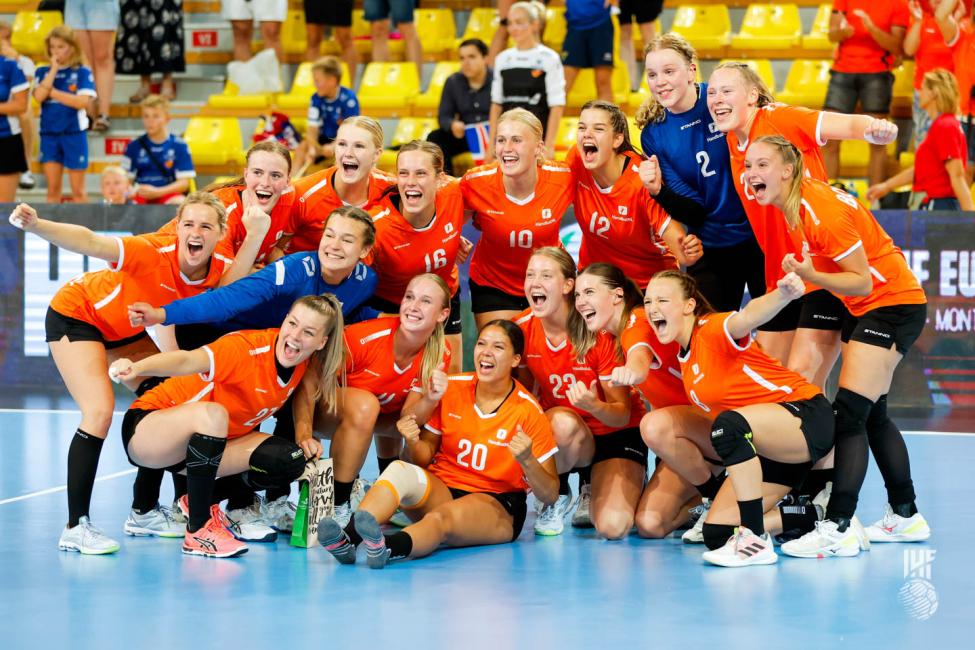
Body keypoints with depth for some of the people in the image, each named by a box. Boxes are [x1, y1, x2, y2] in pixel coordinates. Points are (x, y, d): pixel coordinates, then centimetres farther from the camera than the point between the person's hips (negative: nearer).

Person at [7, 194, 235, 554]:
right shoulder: (155, 252, -37)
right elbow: (90, 243, -50)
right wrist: (36, 225, -66)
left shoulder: (220, 270, -19)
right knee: (100, 412, -22)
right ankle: (75, 527, -17)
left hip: (125, 330, 7)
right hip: (75, 314, -7)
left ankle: (145, 511, 19)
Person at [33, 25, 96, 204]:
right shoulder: (43, 72, 6)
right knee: (53, 189, 6)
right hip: (49, 134, 3)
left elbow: (83, 102, -16)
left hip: (74, 134, -3)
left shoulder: (82, 73, -3)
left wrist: (53, 92, -12)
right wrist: (54, 69, -10)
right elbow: (39, 96, -11)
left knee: (78, 190, 3)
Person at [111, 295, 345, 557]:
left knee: (290, 460, -12)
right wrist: (137, 368, -64)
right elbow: (187, 361, -46)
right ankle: (198, 529, -27)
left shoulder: (307, 363, -9)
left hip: (212, 442, 7)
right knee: (213, 414, -38)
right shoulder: (248, 348, -30)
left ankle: (199, 501, 6)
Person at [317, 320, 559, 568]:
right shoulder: (451, 387, 3)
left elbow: (549, 495, -7)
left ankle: (386, 548, -68)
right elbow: (425, 457, 10)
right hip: (442, 489, 4)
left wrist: (526, 461, -27)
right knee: (400, 470, -29)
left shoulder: (528, 412, -6)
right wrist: (413, 442, -13)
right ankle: (346, 540, -52)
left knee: (443, 516, -37)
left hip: (499, 507, -4)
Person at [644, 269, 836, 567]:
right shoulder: (684, 359, 9)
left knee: (729, 426, -39)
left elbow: (747, 317, -41)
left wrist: (783, 294, -61)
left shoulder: (713, 330, -17)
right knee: (717, 534, -3)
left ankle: (757, 542, -32)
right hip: (767, 447, 9)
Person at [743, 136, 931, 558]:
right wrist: (802, 275, -4)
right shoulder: (795, 206, -1)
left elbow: (863, 281, -23)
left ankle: (837, 529, -20)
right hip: (865, 307, 10)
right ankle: (906, 516, 28)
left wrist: (809, 275, -36)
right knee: (871, 415, 16)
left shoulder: (820, 210, -26)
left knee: (849, 413, -17)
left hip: (893, 305, -10)